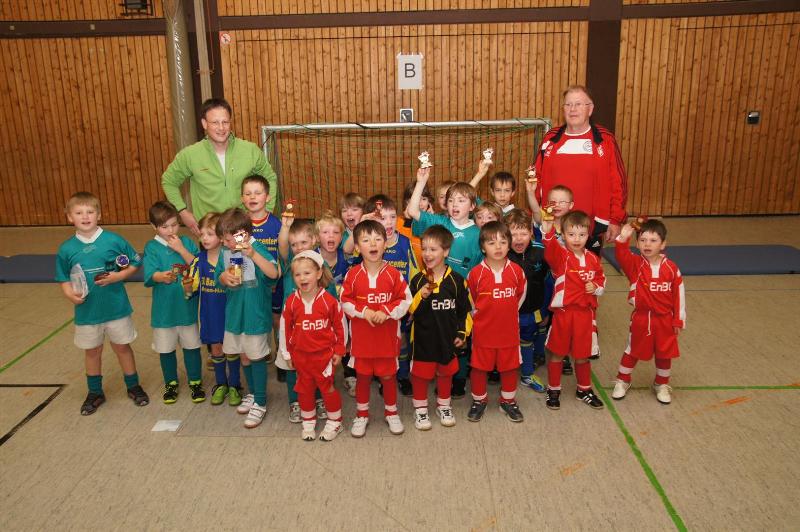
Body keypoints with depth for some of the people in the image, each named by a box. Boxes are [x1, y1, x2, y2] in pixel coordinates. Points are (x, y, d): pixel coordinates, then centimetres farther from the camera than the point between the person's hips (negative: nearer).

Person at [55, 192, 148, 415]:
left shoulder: (114, 240, -12)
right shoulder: (67, 249, -6)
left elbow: (135, 263, -2)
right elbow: (64, 279, 4)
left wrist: (118, 276, -17)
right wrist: (70, 294, -15)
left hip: (116, 308, -2)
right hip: (86, 311, 2)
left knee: (122, 347, 14)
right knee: (92, 351, 18)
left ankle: (133, 387, 32)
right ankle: (95, 393, 36)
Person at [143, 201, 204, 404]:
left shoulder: (186, 242, 0)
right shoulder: (151, 247, -5)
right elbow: (149, 277, -17)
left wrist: (181, 250, -17)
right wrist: (162, 277, -37)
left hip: (187, 306, 1)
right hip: (163, 309, 0)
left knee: (191, 346, 11)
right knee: (166, 348, 13)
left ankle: (195, 381, 28)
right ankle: (171, 383, 33)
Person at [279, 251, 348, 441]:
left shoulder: (329, 300, -15)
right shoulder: (291, 301, -7)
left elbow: (340, 325, -4)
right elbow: (284, 327, 2)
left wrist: (339, 350, 0)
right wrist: (286, 352, 6)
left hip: (324, 354, -3)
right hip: (300, 355, 3)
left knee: (327, 387, 8)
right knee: (305, 389, 14)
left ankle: (334, 422, 25)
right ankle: (308, 422, 32)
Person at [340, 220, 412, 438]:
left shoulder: (393, 273, -7)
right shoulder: (353, 274, -6)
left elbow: (405, 300, -5)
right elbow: (345, 301, -4)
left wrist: (386, 312, -18)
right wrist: (364, 312, -18)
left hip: (387, 336, 0)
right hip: (361, 336, 0)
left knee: (388, 375, 12)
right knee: (362, 376, 13)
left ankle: (391, 412, 32)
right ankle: (362, 414, 30)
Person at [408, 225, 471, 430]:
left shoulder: (456, 280, -6)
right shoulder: (418, 280, -7)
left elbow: (465, 309, 2)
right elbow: (409, 309, -10)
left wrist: (463, 333, -1)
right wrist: (421, 296, -26)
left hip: (448, 337, 1)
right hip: (423, 336, -1)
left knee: (446, 372, 18)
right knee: (421, 374, 9)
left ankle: (443, 406, 38)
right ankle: (420, 409, 28)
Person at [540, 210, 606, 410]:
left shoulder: (593, 260, 3)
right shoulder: (560, 255, -10)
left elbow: (601, 281, 16)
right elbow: (550, 251, -34)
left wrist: (596, 287, -8)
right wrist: (548, 232, -53)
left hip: (585, 313, 3)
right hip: (563, 312, -3)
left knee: (582, 355, 16)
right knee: (557, 354, 10)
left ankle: (584, 390, 36)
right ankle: (553, 390, 27)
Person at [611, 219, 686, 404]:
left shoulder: (671, 268, -9)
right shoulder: (635, 264, -10)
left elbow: (679, 295, -2)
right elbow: (622, 256, -31)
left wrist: (679, 320, 1)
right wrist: (622, 239, -49)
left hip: (665, 320, 1)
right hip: (641, 318, -1)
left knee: (664, 354, 14)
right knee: (633, 351, 14)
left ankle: (662, 385, 36)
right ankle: (622, 381, 32)